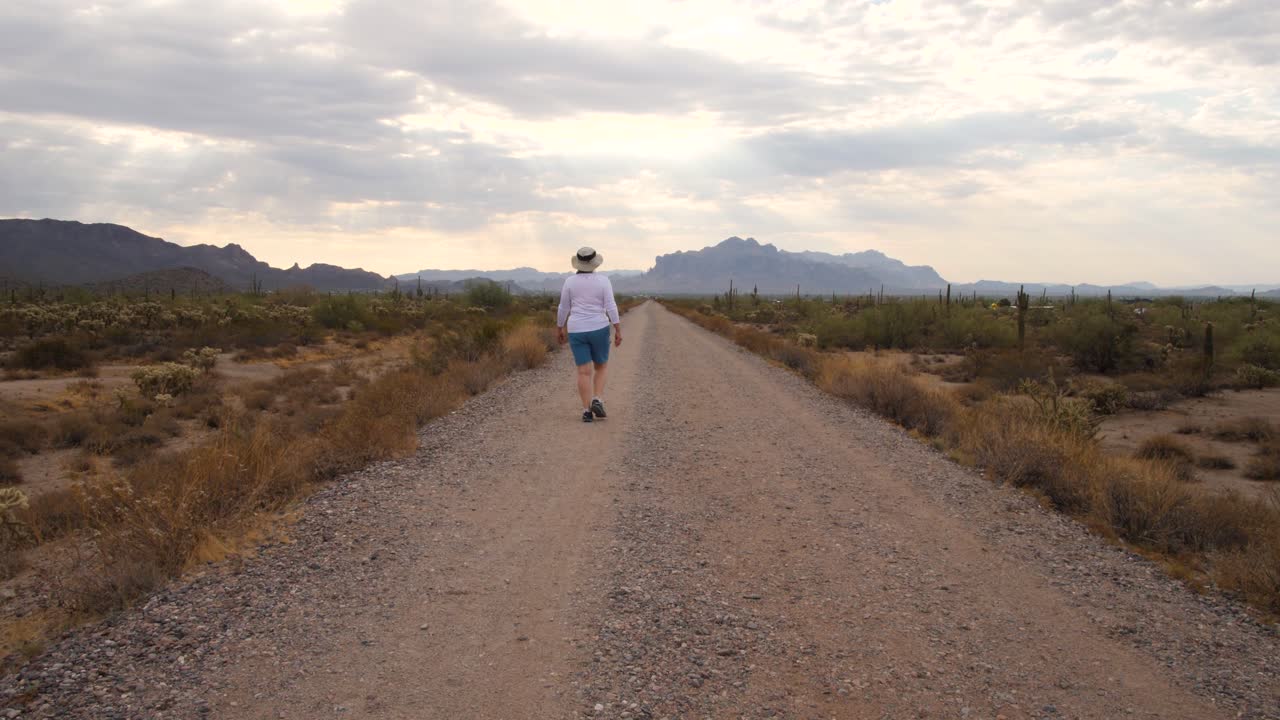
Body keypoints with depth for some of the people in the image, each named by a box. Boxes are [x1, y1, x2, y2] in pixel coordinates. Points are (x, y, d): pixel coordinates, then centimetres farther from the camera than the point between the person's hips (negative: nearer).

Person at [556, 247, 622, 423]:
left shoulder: (570, 281, -2)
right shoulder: (603, 281, -6)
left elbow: (563, 308, 4)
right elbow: (611, 307, -10)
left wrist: (559, 328, 16)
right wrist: (618, 331, -8)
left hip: (577, 331, 1)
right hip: (598, 329, -1)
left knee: (584, 372, 4)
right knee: (601, 367, 16)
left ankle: (587, 411, -2)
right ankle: (597, 400, -3)